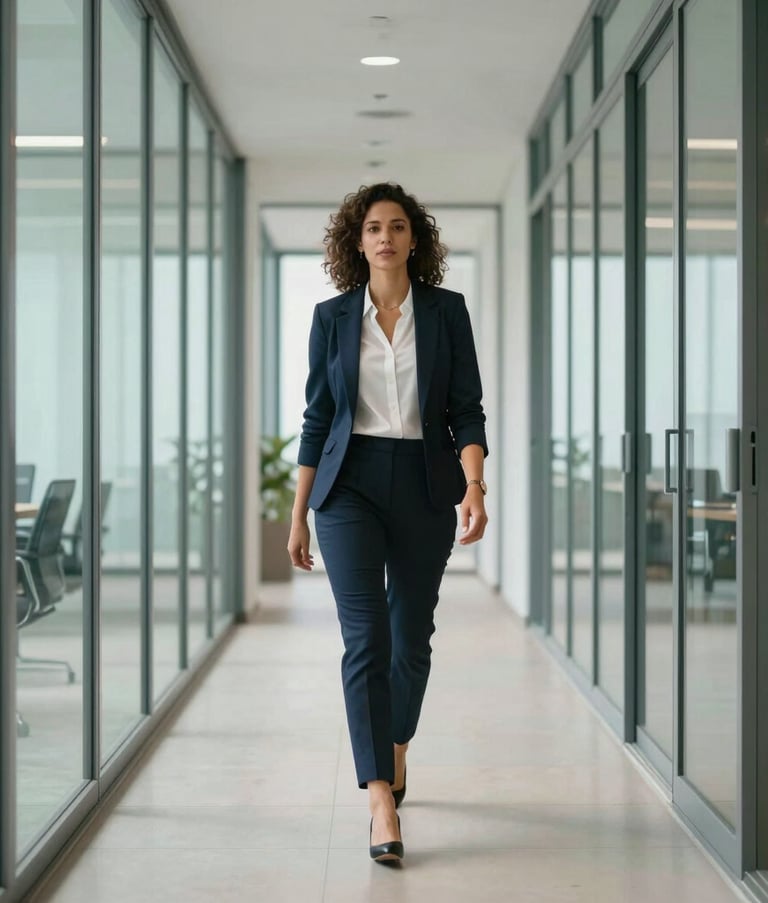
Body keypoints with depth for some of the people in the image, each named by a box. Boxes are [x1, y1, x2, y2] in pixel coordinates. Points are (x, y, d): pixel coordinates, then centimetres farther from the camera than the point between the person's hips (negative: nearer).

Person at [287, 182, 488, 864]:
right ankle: (382, 802, -16)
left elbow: (467, 408, 0)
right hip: (351, 484, -1)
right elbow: (318, 417, 7)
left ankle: (396, 750, 39)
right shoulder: (333, 318, 4)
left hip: (424, 486, 1)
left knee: (412, 635, 12)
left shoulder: (446, 310, 3)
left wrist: (475, 486, -16)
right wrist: (298, 515, 7)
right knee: (366, 637, -12)